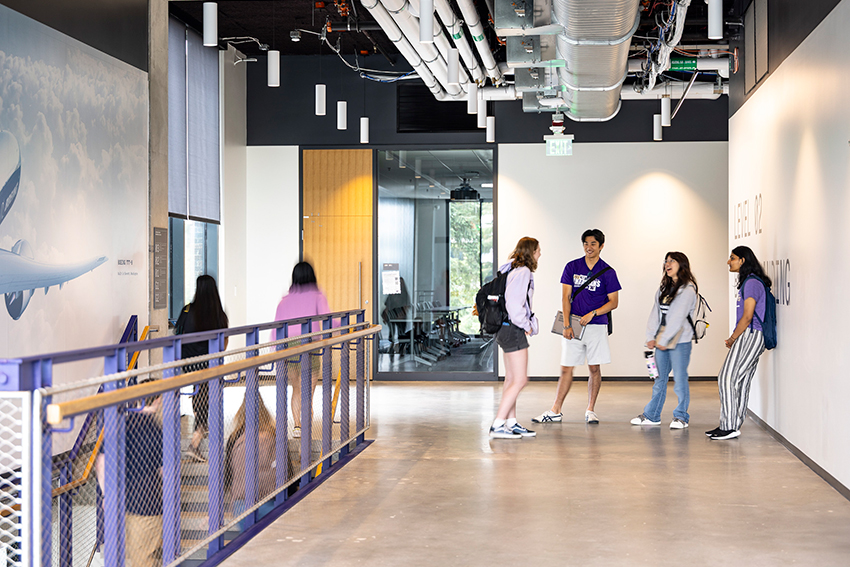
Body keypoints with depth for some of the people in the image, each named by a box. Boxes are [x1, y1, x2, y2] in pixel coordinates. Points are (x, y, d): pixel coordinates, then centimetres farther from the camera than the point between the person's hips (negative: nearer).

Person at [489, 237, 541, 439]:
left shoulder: (513, 269, 13)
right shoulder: (523, 272, -17)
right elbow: (514, 303, -24)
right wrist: (526, 325, -12)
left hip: (506, 328, 11)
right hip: (513, 329, -11)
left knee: (511, 379, 14)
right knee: (520, 380, -8)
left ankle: (511, 424, 20)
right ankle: (497, 426, -10)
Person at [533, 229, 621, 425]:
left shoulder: (607, 272, 1)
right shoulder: (572, 267, 5)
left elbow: (613, 302, 1)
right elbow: (565, 297, 1)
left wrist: (592, 314, -12)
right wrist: (566, 325, -8)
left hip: (596, 326, -1)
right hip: (573, 325, 1)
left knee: (594, 368, 3)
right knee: (566, 368, 2)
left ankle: (590, 410, 14)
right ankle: (555, 411, 6)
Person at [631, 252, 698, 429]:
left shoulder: (687, 290, -8)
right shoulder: (664, 288, 16)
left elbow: (678, 317, -14)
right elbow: (655, 313, 11)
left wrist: (664, 339, -16)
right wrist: (651, 337, 1)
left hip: (680, 341, -7)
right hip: (661, 341, 7)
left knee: (680, 379, -1)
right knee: (660, 379, 11)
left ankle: (681, 416, 9)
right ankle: (651, 415, 16)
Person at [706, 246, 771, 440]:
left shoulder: (752, 283, -13)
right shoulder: (747, 282, 18)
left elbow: (747, 317, -18)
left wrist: (732, 338, -9)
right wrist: (734, 338, 13)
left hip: (749, 337, -10)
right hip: (748, 337, 10)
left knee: (727, 379, -11)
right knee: (741, 382, 10)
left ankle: (730, 427, -11)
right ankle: (732, 425, 12)